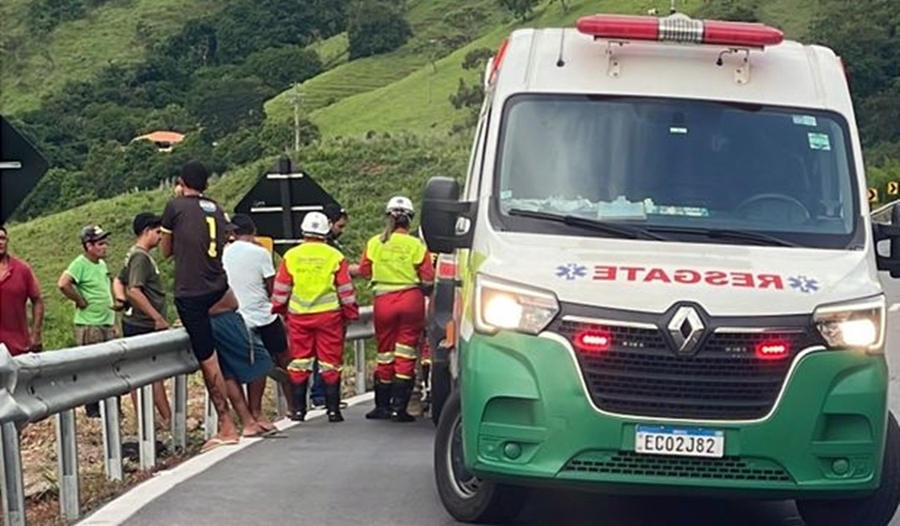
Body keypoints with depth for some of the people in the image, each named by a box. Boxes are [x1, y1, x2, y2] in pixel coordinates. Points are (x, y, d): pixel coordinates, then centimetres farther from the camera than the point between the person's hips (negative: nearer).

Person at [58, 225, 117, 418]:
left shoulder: (102, 264, 13)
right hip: (89, 327, -8)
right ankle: (92, 409, 6)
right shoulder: (80, 264, -12)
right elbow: (63, 284, -28)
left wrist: (114, 324, 20)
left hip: (107, 324, 8)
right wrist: (81, 301, -16)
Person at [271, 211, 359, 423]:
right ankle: (333, 410, 5)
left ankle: (298, 409, 12)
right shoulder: (335, 256, -3)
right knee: (330, 363, 4)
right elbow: (346, 289, 0)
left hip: (298, 316, 2)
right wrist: (350, 314, 9)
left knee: (299, 362, 9)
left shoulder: (291, 256, 2)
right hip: (328, 314, -2)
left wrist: (279, 310, 19)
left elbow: (281, 289, 6)